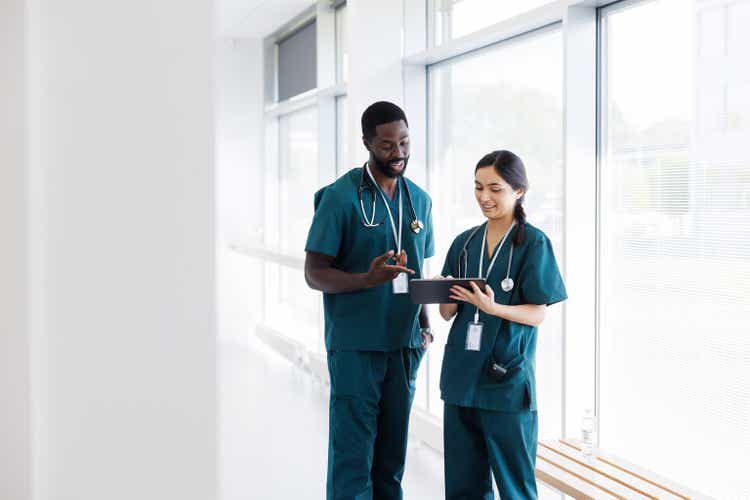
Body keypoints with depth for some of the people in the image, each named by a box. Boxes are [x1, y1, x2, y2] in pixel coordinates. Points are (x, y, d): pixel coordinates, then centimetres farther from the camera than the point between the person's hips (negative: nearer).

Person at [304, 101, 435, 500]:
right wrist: (368, 279, -26)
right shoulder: (341, 197, -8)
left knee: (392, 453, 11)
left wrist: (424, 324, 6)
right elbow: (314, 273, -9)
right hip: (355, 344, -5)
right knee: (353, 453, -4)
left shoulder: (419, 199, 10)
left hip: (404, 345, 5)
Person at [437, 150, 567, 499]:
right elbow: (447, 313, 11)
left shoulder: (534, 243, -4)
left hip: (507, 378, -5)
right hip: (462, 375, 5)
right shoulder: (464, 243, 10)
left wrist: (492, 308, -23)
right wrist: (447, 298, -12)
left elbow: (537, 314, -7)